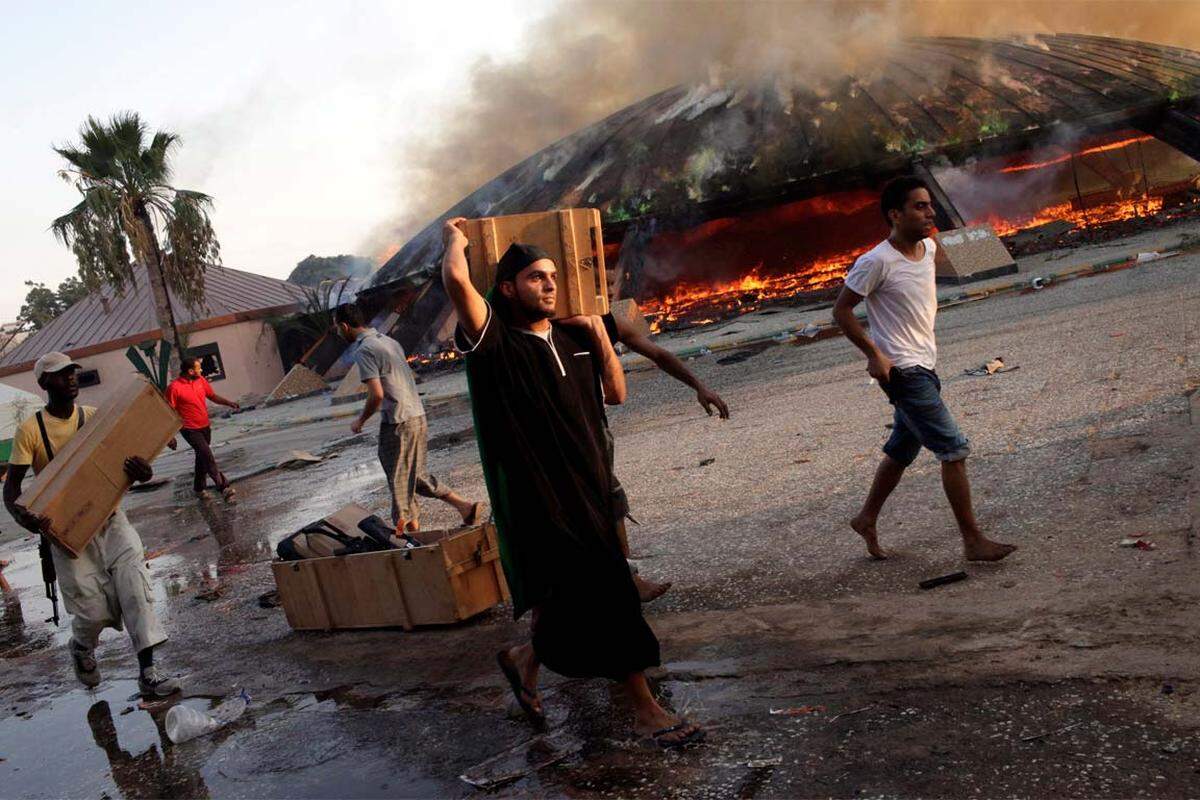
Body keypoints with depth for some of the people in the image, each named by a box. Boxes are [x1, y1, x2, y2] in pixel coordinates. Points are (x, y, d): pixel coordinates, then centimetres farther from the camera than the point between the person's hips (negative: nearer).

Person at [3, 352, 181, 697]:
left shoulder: (95, 416, 3)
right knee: (93, 609, -8)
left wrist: (142, 472, -21)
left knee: (133, 578, -19)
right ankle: (82, 648, 30)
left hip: (108, 517, 2)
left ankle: (147, 672, -16)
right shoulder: (30, 430, -6)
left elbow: (124, 457, 4)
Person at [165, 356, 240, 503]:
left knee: (202, 457, 17)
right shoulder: (174, 388, -18)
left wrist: (229, 403, -4)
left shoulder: (200, 380, 1)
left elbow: (213, 396, 14)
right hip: (190, 430, -7)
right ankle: (223, 487, -21)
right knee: (207, 455, -18)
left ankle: (199, 488, 32)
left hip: (205, 427, 7)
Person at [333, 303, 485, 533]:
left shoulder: (364, 351, -13)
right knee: (417, 476, 18)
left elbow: (376, 395, -21)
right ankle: (465, 506, 12)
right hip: (418, 417, 9)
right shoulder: (389, 341, 14)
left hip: (398, 423, -9)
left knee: (400, 482, 3)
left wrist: (360, 421, -4)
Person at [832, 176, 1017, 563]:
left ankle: (867, 519, 35)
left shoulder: (928, 247, 5)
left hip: (924, 367, 9)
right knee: (954, 449, -10)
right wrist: (874, 354, -17)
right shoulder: (876, 262, -18)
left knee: (902, 450, 18)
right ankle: (973, 540, -1)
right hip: (902, 370, -9)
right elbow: (842, 310, -13)